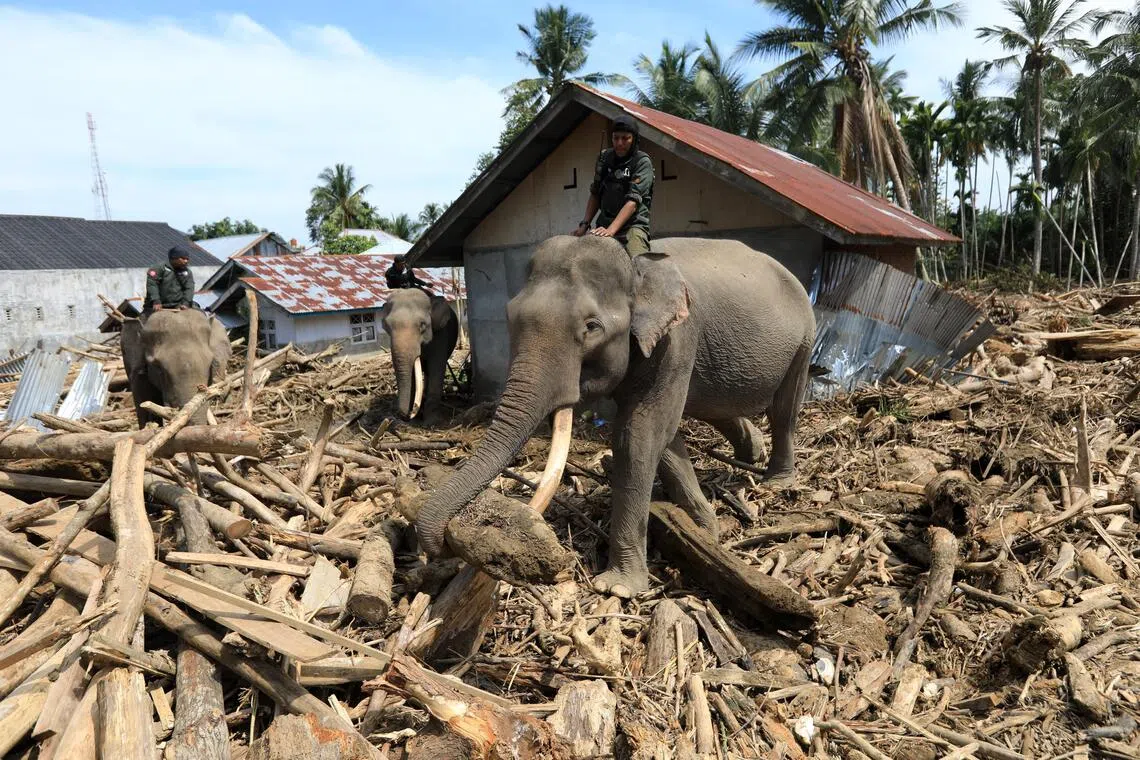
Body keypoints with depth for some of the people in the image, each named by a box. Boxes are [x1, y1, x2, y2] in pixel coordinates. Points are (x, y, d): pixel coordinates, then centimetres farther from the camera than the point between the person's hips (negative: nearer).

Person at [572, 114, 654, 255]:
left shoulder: (642, 162, -5)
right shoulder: (604, 157, 11)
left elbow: (633, 201, -16)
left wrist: (611, 230, -27)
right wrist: (585, 224, 5)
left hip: (633, 224, -5)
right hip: (604, 223, 5)